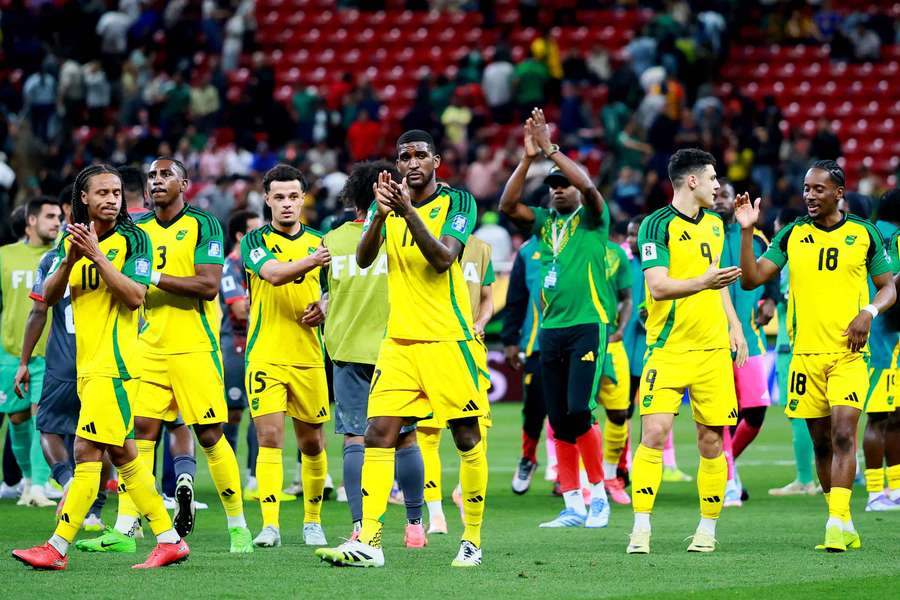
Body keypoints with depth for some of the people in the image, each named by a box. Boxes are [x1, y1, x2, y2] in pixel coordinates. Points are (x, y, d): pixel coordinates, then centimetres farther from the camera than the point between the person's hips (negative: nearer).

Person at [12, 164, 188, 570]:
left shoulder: (132, 239, -6)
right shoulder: (71, 240, 13)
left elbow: (135, 297, -16)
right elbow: (49, 297, 7)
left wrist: (98, 255, -20)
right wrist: (69, 260, -10)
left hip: (115, 362, -8)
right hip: (88, 364, 8)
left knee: (87, 451, -10)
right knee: (121, 454, 10)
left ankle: (57, 548, -12)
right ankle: (169, 540, 15)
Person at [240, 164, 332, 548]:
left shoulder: (318, 243, 11)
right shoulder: (256, 241, 0)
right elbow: (272, 273, -21)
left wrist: (323, 309, -1)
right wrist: (309, 261, -38)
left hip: (308, 358, 3)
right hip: (265, 355, -3)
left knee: (312, 443, 8)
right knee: (269, 437, -13)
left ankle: (313, 521, 23)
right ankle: (270, 524, -14)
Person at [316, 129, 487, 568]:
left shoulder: (457, 202, -3)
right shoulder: (388, 202, 9)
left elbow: (443, 258, -17)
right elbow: (363, 259, -4)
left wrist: (409, 212, -26)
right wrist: (380, 214, -21)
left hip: (449, 340, -4)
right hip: (399, 342, 4)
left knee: (467, 439, 1)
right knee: (378, 435, -7)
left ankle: (472, 539, 13)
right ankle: (368, 543, -10)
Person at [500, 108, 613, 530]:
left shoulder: (591, 219, 1)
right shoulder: (545, 222, 14)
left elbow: (588, 186, -19)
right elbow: (507, 205, 0)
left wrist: (550, 150, -20)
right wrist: (528, 158, -10)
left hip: (588, 325, -6)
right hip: (551, 331, 6)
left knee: (579, 412, -15)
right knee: (559, 422, 4)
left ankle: (599, 494, -1)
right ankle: (573, 507, 8)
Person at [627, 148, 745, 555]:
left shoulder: (714, 223, 14)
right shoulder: (657, 225, -8)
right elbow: (658, 287, -18)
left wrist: (734, 325, 22)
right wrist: (702, 283, -33)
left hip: (713, 348, 6)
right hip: (668, 349, -5)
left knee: (711, 441, 4)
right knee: (654, 433, -14)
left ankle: (708, 528, 13)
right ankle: (641, 529, -9)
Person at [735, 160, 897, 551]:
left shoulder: (864, 234, 4)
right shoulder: (792, 235, 8)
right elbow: (751, 279, 4)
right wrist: (747, 231, -7)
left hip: (848, 352, -3)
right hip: (806, 353, 3)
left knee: (843, 431, -18)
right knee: (821, 442, 6)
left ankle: (839, 521, -22)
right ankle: (843, 529, 15)